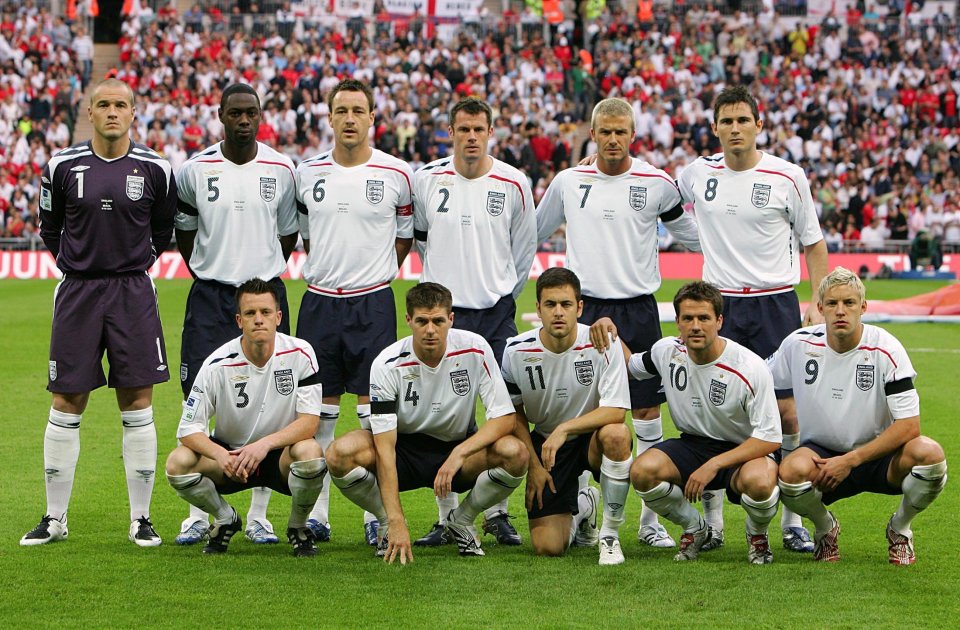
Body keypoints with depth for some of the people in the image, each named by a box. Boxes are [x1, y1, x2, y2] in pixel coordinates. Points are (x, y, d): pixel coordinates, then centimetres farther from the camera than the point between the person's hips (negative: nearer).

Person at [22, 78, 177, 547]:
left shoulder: (154, 169, 0)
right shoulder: (63, 167, 0)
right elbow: (50, 229, 15)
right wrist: (78, 265, 12)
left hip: (133, 293, 0)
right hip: (77, 293, 0)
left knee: (137, 402, -1)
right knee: (67, 403, 3)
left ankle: (141, 518, 7)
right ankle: (55, 518, 12)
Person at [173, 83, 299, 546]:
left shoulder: (281, 170, 1)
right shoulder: (195, 169, 0)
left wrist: (262, 278, 10)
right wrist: (210, 275, 10)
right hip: (209, 297, 0)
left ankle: (258, 515, 6)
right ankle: (198, 513, 2)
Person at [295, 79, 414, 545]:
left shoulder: (396, 174, -2)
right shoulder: (307, 172, 4)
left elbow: (405, 234, 10)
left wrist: (377, 275, 7)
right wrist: (322, 270, 13)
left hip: (372, 302, -2)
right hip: (319, 301, 2)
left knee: (374, 408, -3)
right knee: (319, 409, 5)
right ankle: (316, 513, 11)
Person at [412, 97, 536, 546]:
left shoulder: (514, 184, -1)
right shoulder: (426, 179, 1)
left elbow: (524, 247, 11)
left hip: (495, 311, 0)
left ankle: (497, 513, 8)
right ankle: (447, 516, 8)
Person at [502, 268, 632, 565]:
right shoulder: (517, 352, -12)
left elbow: (615, 411, -23)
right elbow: (515, 412, 4)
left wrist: (565, 429, -33)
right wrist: (533, 464, -3)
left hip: (591, 438, -1)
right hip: (544, 443, 2)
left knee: (616, 434, -39)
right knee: (547, 548, -10)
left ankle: (610, 533, -17)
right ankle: (582, 507, 29)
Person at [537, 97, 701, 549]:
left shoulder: (656, 184, 2)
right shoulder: (568, 182, 5)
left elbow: (690, 235, 17)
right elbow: (532, 232, 20)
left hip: (638, 310, -1)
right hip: (584, 308, 1)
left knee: (647, 412, 0)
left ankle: (651, 519, 7)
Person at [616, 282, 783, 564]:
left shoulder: (751, 368, -20)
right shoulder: (667, 351, -5)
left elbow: (770, 438, -19)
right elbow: (630, 366, 19)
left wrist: (714, 465, -26)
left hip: (745, 451, -4)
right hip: (693, 444, 4)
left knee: (759, 481, -40)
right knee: (642, 471, -27)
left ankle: (757, 533, -1)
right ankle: (695, 529, 3)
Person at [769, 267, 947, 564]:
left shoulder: (885, 349, -13)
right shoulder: (798, 344, -7)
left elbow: (909, 425, -17)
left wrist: (850, 461, -22)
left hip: (876, 455, -1)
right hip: (820, 453, 1)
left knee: (929, 453, -32)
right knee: (791, 470, -36)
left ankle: (900, 528, 0)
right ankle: (825, 527, 1)